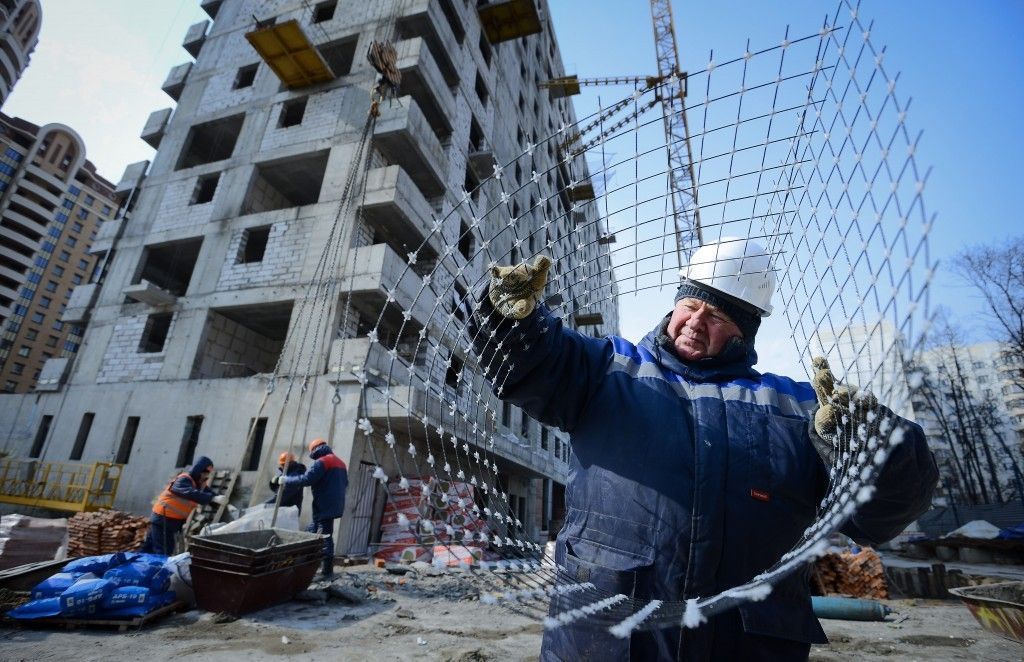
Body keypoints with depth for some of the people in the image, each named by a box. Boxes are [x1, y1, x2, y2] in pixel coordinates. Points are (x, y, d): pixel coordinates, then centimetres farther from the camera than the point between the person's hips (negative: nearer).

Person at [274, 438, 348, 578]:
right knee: (310, 531, 18)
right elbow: (345, 484, 22)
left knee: (325, 538, -5)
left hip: (324, 507, -9)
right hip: (335, 506, 9)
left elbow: (306, 479, -20)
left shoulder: (321, 462, -11)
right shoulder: (340, 462, 18)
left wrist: (285, 480, -9)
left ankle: (328, 571, -2)